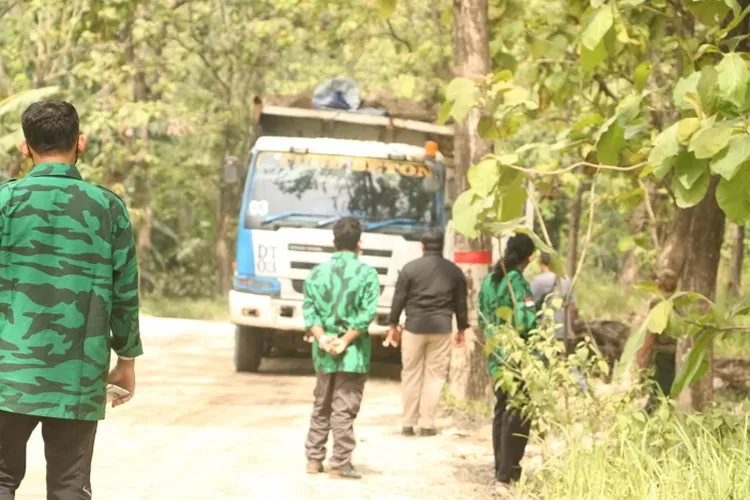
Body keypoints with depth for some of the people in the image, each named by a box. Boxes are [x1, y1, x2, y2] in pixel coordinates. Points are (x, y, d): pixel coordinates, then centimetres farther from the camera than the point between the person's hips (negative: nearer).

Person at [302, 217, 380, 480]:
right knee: (344, 409, -1)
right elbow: (367, 313, -15)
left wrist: (322, 338, -10)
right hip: (353, 352, -4)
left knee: (321, 406, 16)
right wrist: (345, 340, -13)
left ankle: (314, 458, 19)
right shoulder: (366, 273, -7)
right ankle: (340, 463, 0)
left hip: (323, 352, 4)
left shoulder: (317, 272, 5)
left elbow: (308, 310, -2)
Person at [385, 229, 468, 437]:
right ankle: (427, 424, 1)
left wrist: (393, 326, 8)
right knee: (435, 377, 4)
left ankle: (408, 423, 8)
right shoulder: (454, 271, 4)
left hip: (414, 327, -1)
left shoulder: (410, 268, -2)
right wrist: (461, 329, 18)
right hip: (441, 329, 1)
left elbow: (399, 299, -1)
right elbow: (461, 303, 8)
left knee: (411, 375, 7)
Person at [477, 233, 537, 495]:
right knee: (517, 417, -4)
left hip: (497, 358, 8)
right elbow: (527, 321, -24)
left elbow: (482, 318, 14)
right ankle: (507, 476, -7)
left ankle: (501, 471, 23)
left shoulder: (489, 281, 6)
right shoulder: (517, 282, -18)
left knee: (501, 413, 17)